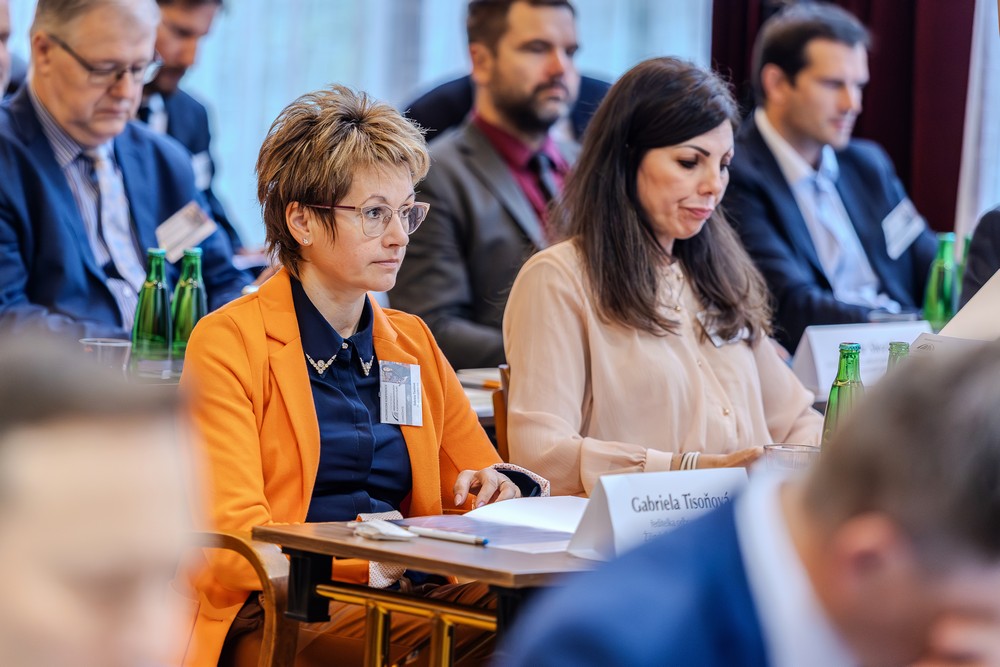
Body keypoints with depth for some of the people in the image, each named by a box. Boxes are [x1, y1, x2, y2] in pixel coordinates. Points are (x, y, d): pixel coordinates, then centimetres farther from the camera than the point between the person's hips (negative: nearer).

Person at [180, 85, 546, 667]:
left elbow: (483, 480, 27)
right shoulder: (229, 342, 1)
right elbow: (236, 542, -9)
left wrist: (503, 489, 0)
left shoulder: (413, 342, 21)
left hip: (405, 606, 6)